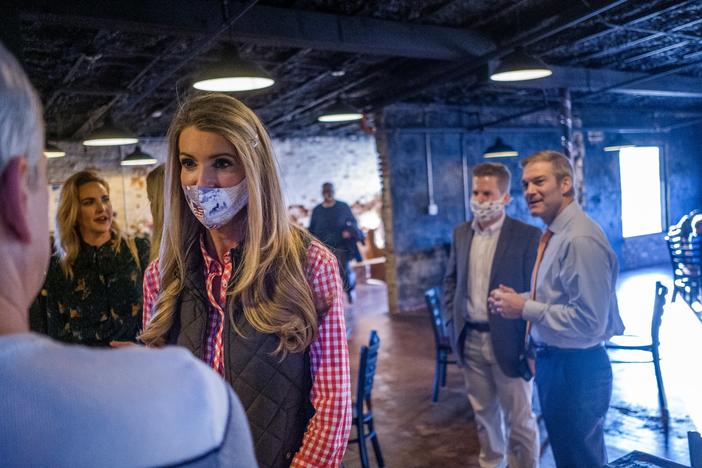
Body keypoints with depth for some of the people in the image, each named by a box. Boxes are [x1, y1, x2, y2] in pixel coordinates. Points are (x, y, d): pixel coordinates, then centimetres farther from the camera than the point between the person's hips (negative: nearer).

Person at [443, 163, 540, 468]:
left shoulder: (527, 236, -11)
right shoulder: (461, 233, 6)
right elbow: (451, 280, 15)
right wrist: (451, 324, 7)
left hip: (508, 341, -5)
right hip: (470, 340, 5)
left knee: (519, 419, 8)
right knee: (484, 413, 20)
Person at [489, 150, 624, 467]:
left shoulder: (580, 239, -24)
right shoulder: (554, 233, 6)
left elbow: (589, 322, -27)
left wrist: (525, 308, -20)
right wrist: (517, 299, 1)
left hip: (576, 368, -10)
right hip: (552, 359, 10)